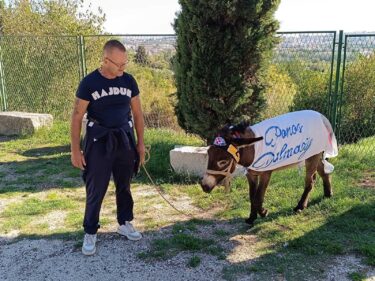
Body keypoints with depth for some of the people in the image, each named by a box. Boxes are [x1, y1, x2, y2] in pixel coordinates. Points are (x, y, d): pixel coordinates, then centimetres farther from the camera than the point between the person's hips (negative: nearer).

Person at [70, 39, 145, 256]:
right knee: (96, 190, 2)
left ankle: (125, 223, 32)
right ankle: (90, 233, 17)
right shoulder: (89, 83, -10)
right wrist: (75, 150, -8)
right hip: (99, 141, -3)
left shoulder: (129, 81, 1)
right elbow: (77, 117, -6)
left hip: (125, 139, 4)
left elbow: (137, 113, 9)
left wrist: (140, 143, 8)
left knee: (124, 185, 14)